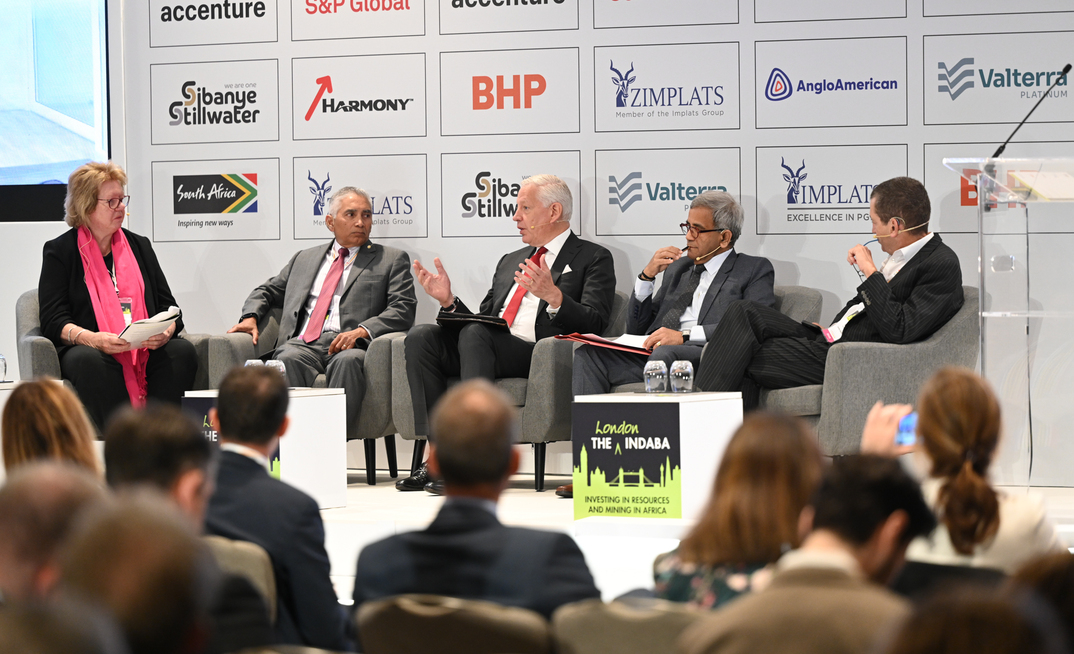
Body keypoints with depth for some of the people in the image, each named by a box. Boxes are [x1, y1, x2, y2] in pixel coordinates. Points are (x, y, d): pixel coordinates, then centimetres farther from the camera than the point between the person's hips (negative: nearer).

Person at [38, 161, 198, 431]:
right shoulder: (59, 252, 8)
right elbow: (53, 321, -2)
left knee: (182, 351, -27)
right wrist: (92, 339, -22)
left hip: (147, 350, 3)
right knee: (88, 361, -38)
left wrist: (166, 331, -10)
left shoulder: (139, 246, 20)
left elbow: (169, 307, 16)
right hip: (92, 349, -3)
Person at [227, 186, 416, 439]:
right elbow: (267, 291, 34)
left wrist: (362, 330, -13)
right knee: (289, 359, -34)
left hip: (349, 346, -3)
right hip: (302, 344, 3)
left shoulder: (392, 260, 18)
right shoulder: (304, 259, 30)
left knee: (348, 361, -39)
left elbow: (403, 310, 5)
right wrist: (251, 317, 10)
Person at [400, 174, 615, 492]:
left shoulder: (593, 258, 8)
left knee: (475, 334, -33)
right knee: (421, 336, -17)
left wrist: (554, 296, -23)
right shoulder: (510, 262, 29)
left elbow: (594, 323, -7)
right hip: (489, 351, 7)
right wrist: (448, 300, 8)